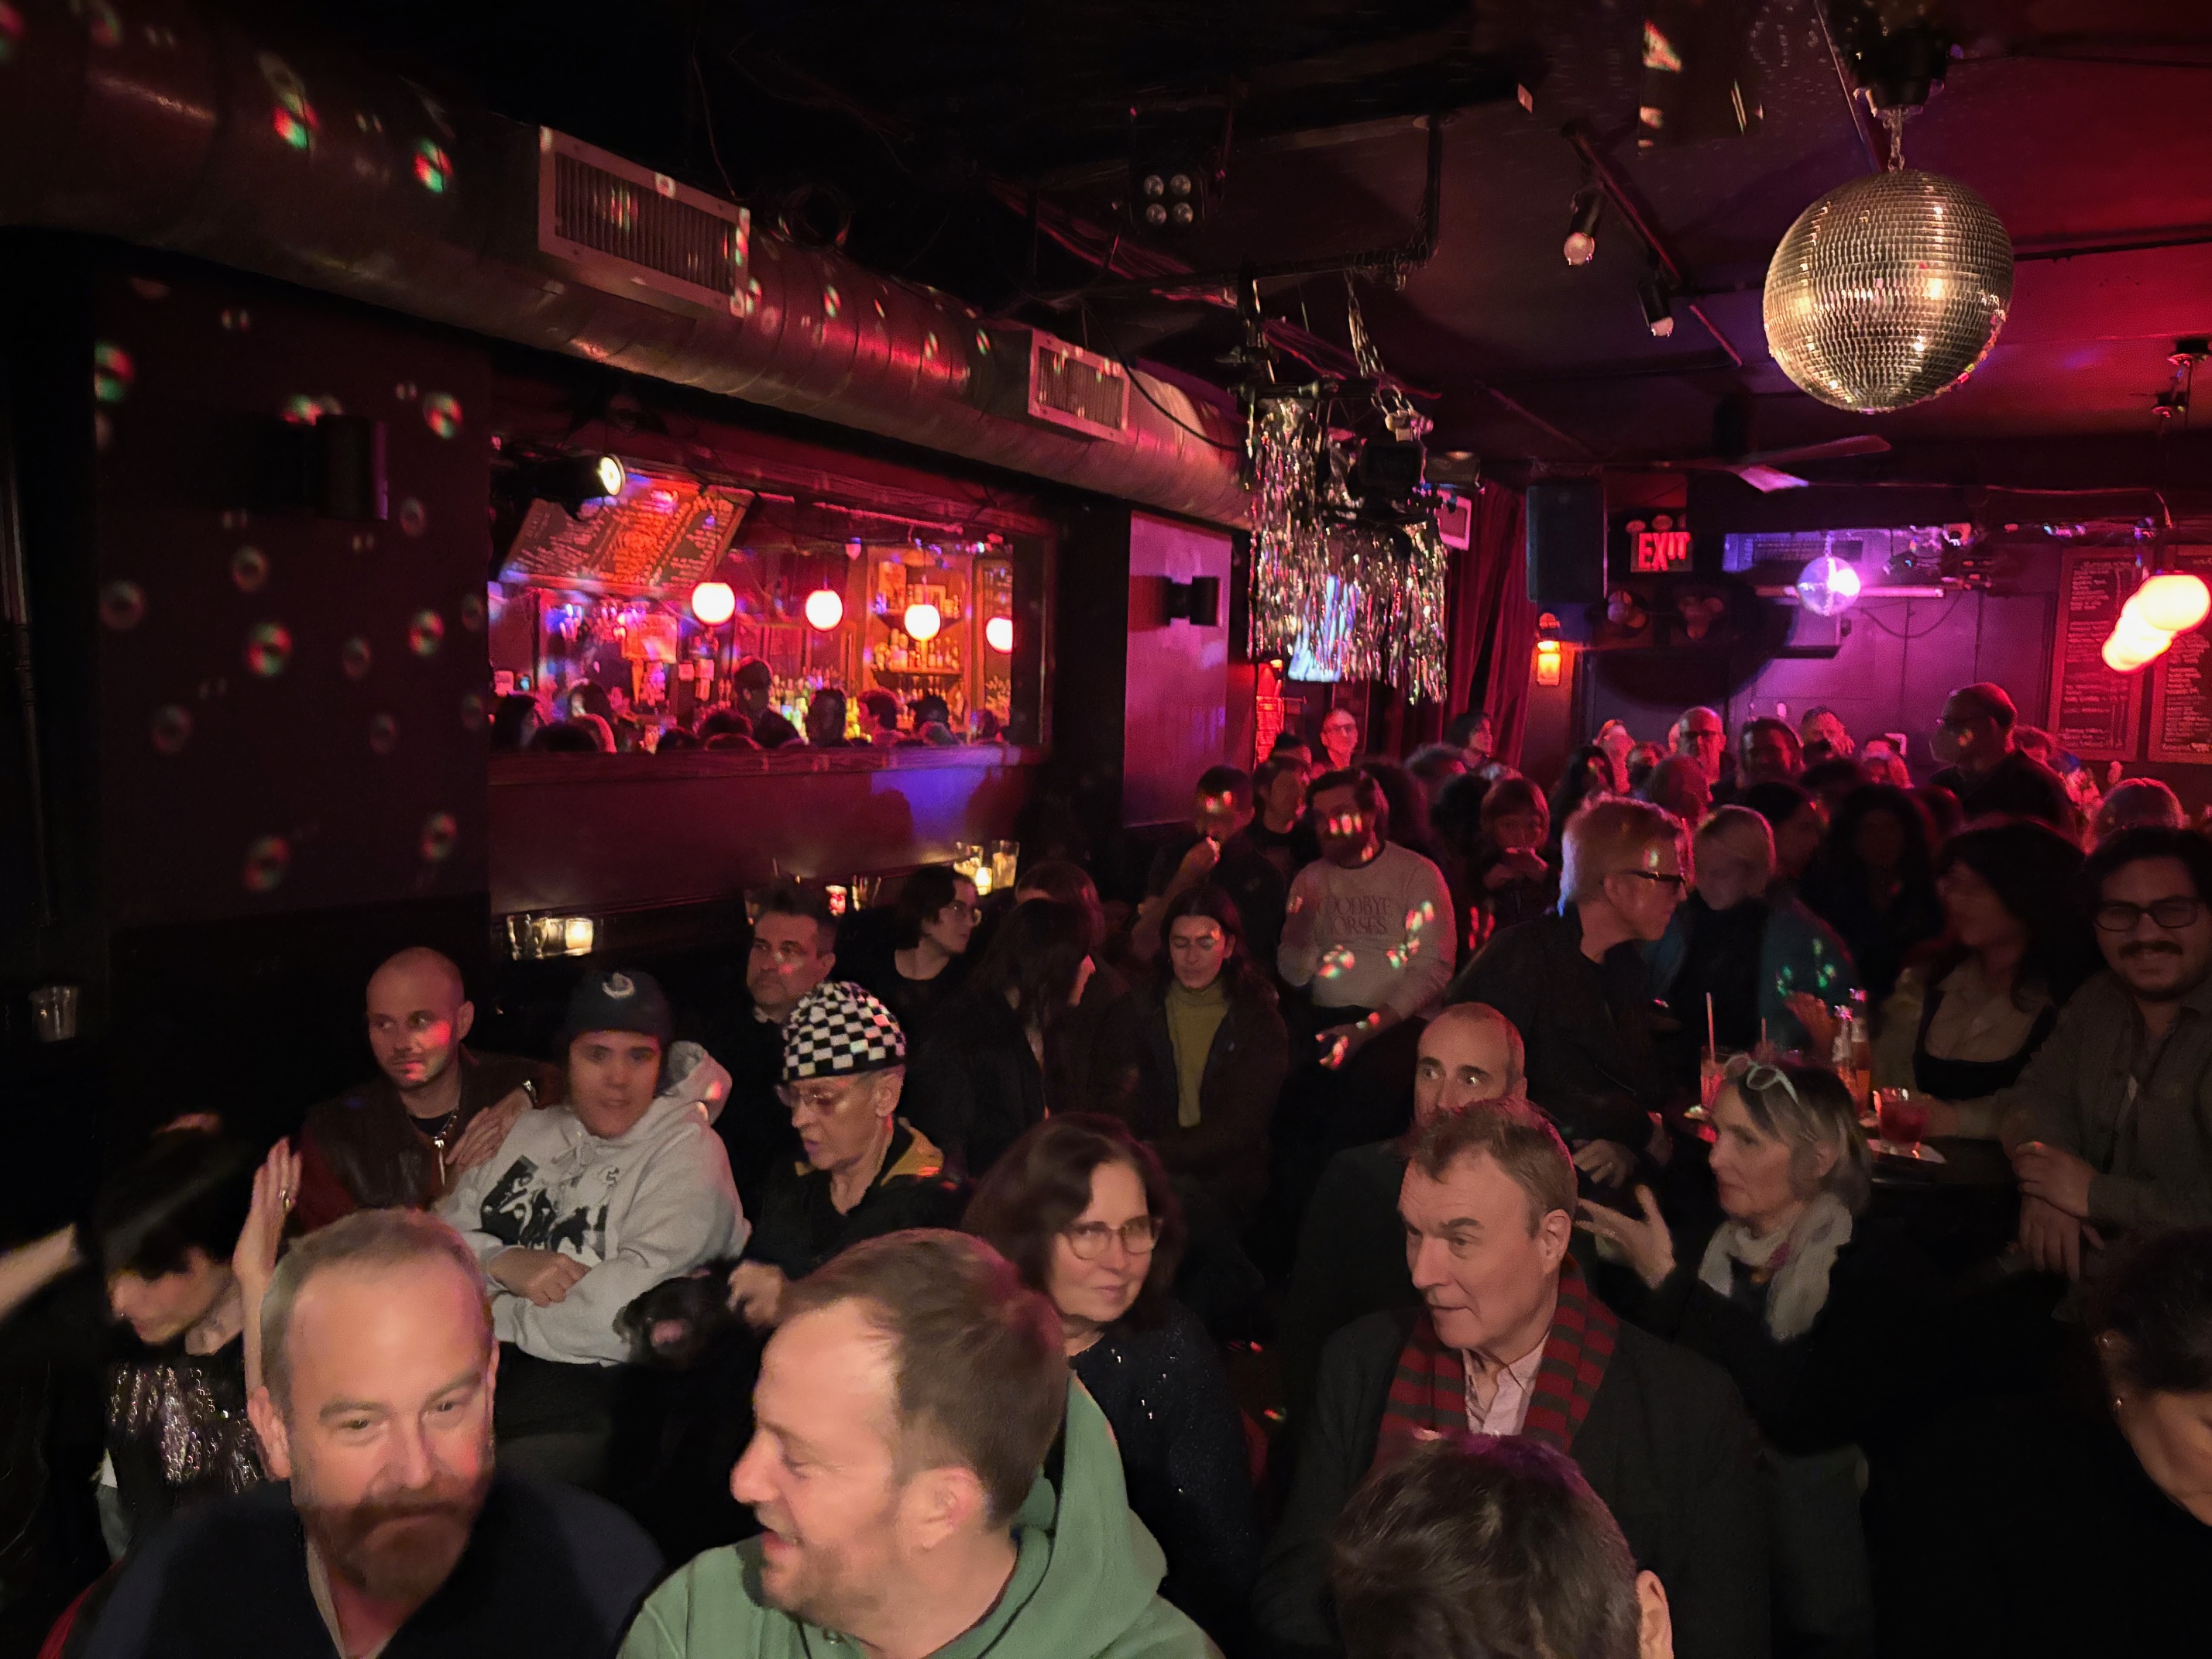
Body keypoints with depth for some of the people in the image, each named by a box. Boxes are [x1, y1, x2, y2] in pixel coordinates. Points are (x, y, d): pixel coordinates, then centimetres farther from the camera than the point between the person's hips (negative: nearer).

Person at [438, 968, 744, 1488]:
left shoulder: (685, 1147, -1)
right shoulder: (529, 1130, 21)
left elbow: (628, 1307, -13)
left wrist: (497, 1317, -3)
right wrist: (503, 1262, -7)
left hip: (586, 1381, -5)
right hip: (469, 1362, 6)